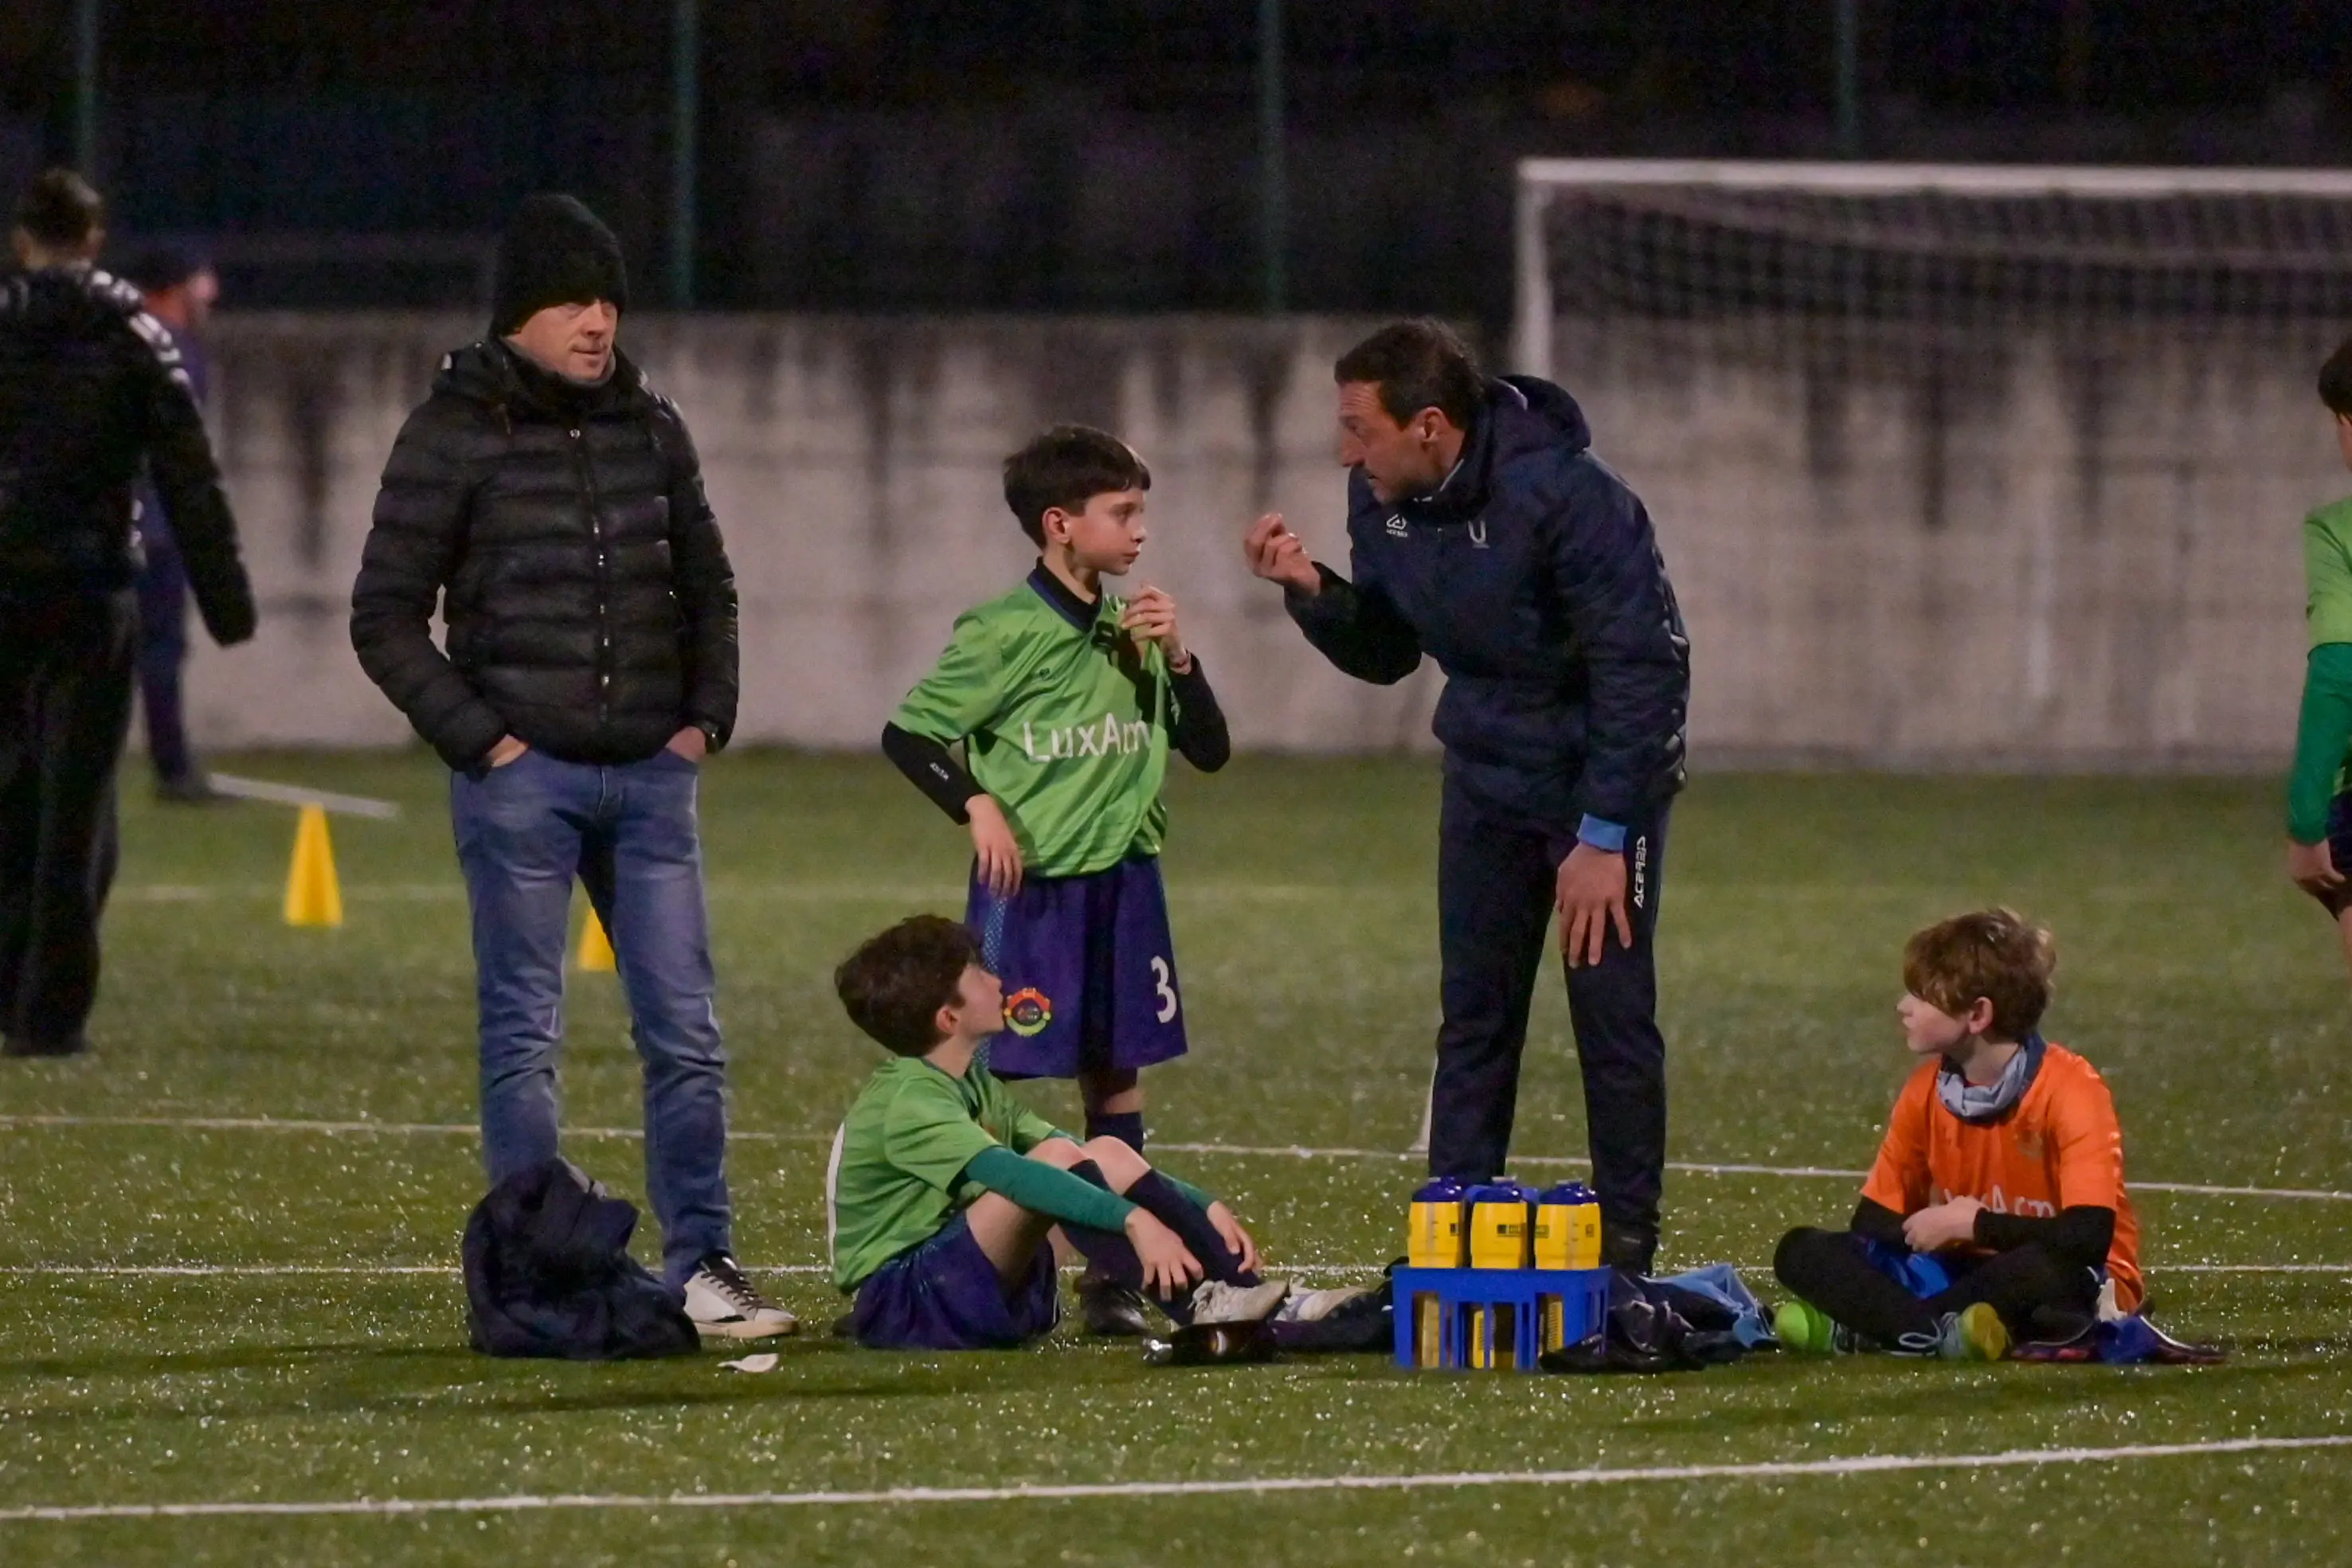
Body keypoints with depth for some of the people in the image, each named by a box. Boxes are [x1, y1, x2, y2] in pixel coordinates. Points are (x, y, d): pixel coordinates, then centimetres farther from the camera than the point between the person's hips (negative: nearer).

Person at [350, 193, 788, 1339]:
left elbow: (706, 587, 21)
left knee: (684, 1028, 3)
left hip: (650, 774, 4)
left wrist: (705, 716, 8)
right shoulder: (455, 436, -4)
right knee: (523, 1035, 1)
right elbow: (385, 616, -2)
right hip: (521, 775, -4)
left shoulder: (649, 428, 10)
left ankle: (702, 1263, 9)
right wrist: (477, 739, -9)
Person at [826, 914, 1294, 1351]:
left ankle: (1244, 1294, -20)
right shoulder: (909, 1102, -17)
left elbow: (1098, 1168, 11)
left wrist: (1204, 1208, -2)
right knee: (1057, 1159, -25)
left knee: (1108, 1155, -6)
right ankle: (1198, 1310, -34)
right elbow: (1009, 1174, -32)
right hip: (903, 1305, -9)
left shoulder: (976, 1088, 14)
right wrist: (1133, 1218, -43)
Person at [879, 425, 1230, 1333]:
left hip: (1122, 877, 6)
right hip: (1028, 883, -6)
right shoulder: (1004, 634, -9)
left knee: (1117, 1070, 7)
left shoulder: (1133, 631, 9)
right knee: (988, 1075, -4)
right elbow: (907, 734, -6)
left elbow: (1209, 750, 11)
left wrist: (1176, 657, -3)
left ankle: (1112, 1275, 12)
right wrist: (977, 806, -17)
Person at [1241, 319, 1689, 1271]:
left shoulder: (1560, 495, -26)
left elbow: (1642, 665, -23)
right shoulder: (1382, 501, -4)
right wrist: (1311, 592, -12)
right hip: (1488, 780, 6)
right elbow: (1386, 655, 8)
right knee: (1474, 1017, 7)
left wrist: (1604, 834, -22)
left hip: (1605, 773, -6)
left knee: (1612, 1012, -5)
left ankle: (1624, 1255, 2)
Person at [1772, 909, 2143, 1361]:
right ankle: (1941, 1332, -34)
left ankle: (1864, 1330, -31)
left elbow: (2090, 1236, -27)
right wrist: (1932, 1230, -17)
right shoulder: (1926, 1091, 1)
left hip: (2076, 1286, -6)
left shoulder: (2070, 1090, -17)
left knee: (2048, 1270, -43)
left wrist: (1974, 1224, -20)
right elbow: (1873, 1222, 4)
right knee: (1802, 1252, -11)